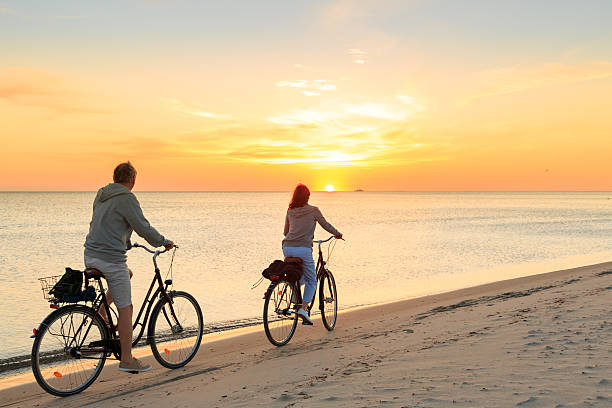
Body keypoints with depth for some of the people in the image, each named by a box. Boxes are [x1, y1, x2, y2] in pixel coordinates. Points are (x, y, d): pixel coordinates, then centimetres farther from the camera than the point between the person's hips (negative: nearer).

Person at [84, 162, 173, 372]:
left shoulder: (101, 195, 13)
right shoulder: (127, 198, -12)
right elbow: (143, 227, -15)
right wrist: (164, 242, 0)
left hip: (90, 257, 8)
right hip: (111, 260, -8)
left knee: (127, 274, 32)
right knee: (125, 308, 2)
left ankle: (101, 312, 19)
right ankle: (127, 360, 9)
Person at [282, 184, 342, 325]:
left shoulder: (290, 211, 14)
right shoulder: (313, 210, 2)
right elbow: (325, 225, 11)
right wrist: (338, 234, 29)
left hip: (288, 248, 5)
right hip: (303, 249, -4)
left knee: (300, 278, 24)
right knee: (311, 281, 8)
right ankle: (303, 308, -7)